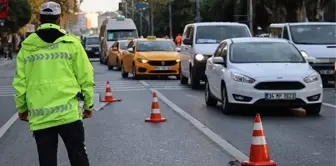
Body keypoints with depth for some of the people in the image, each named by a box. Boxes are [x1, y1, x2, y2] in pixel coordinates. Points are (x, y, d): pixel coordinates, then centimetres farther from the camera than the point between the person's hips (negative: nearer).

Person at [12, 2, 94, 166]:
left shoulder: (27, 46, 4)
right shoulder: (71, 43, 0)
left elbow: (20, 82, 5)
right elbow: (85, 77, 0)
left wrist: (21, 108, 18)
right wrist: (88, 104, 12)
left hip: (39, 117, 2)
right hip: (68, 113, -1)